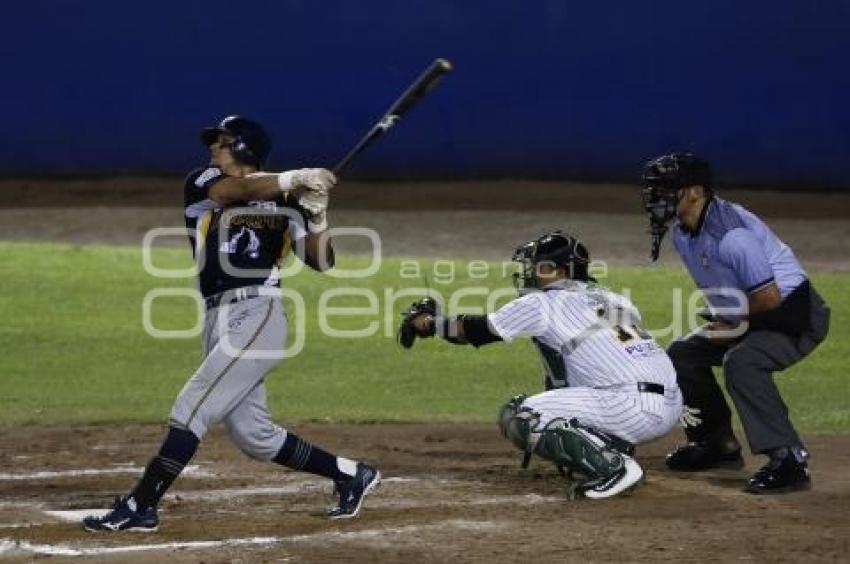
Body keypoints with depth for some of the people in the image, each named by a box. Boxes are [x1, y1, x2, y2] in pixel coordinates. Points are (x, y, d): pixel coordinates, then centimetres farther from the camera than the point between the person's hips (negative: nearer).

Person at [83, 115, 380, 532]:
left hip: (257, 316, -5)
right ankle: (350, 475, 25)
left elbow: (321, 261, 5)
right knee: (254, 437, 9)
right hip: (218, 321, 5)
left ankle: (138, 508, -10)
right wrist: (294, 179, -24)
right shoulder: (201, 184, 11)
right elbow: (238, 190, -12)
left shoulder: (284, 203, 6)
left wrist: (317, 215, -12)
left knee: (191, 407, -13)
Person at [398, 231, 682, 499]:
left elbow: (476, 330, 10)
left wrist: (426, 321, 24)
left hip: (634, 408, -8)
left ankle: (613, 467, -11)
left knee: (517, 417, -4)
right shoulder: (612, 299, 24)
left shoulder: (545, 303, 3)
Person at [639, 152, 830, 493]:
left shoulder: (729, 232, -30)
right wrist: (720, 320, 1)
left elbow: (770, 297, -29)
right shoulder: (683, 234, 1)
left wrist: (734, 323, -14)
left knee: (741, 362, -33)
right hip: (745, 316, 11)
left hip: (795, 313, -11)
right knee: (682, 355, 10)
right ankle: (719, 444, 23)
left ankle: (789, 461, -31)